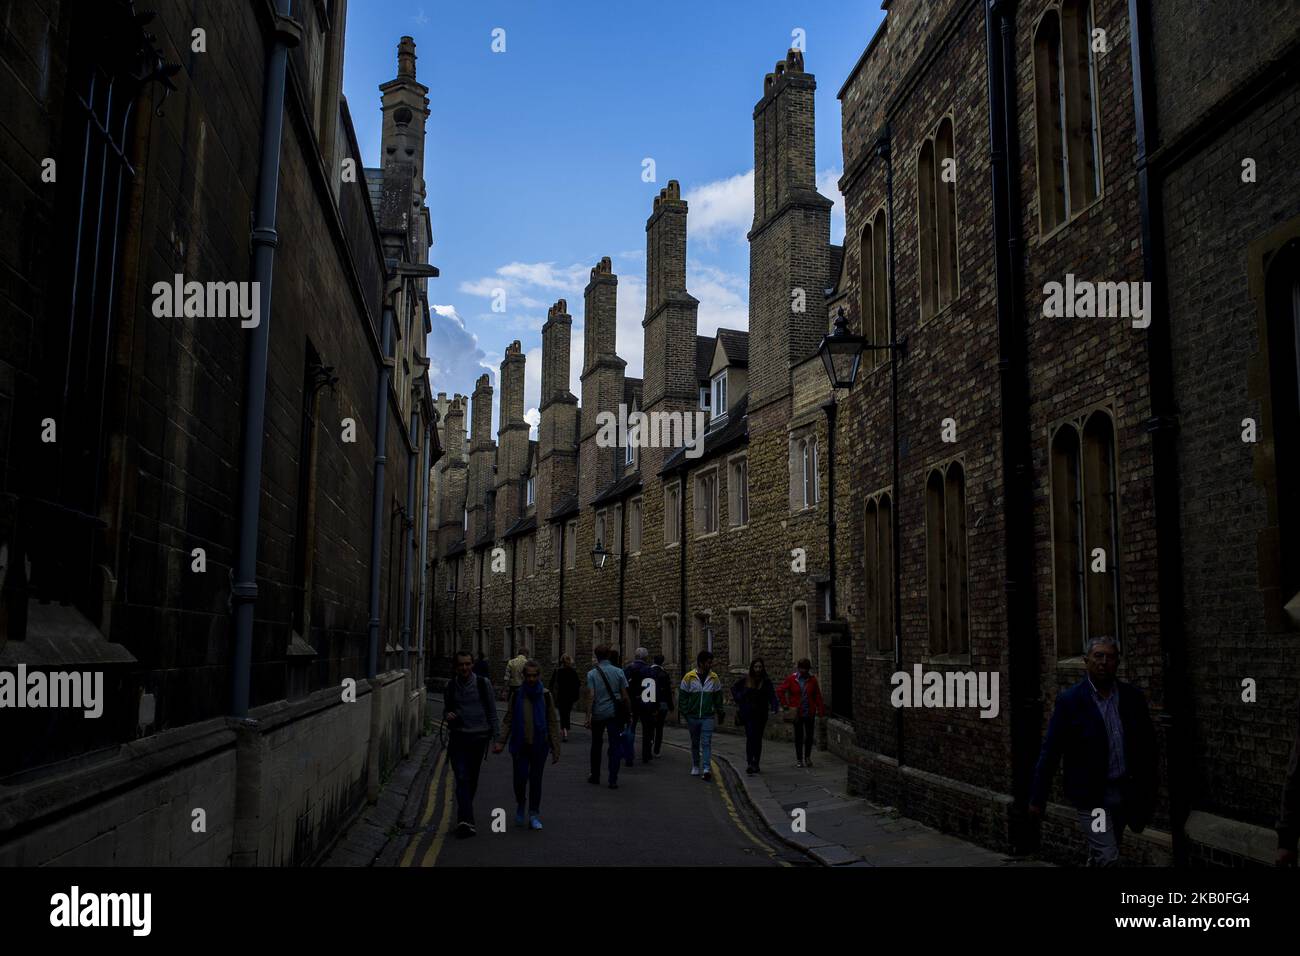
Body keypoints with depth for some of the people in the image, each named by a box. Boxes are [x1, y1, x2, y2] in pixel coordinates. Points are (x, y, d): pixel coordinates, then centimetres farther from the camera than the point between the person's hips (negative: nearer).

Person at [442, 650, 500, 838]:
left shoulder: (483, 684, -1)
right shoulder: (450, 686, 4)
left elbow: (492, 712, 4)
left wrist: (496, 737, 0)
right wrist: (447, 716, -6)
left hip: (478, 737, 0)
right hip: (458, 737, 0)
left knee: (472, 780, 10)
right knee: (462, 779, -11)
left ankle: (463, 818, 28)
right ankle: (466, 821, -16)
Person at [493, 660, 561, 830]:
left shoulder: (546, 696, -1)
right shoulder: (516, 695, 0)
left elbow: (553, 723, 2)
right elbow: (508, 720, 4)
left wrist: (555, 749, -1)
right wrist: (501, 741, -6)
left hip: (539, 746, 0)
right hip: (520, 745, 0)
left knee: (536, 780, 5)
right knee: (520, 778, -3)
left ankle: (534, 815, 17)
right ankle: (520, 806, 26)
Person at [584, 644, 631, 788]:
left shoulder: (592, 674, -5)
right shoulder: (618, 672, -1)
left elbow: (591, 696, -12)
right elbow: (624, 695, 0)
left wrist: (588, 716, -11)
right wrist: (625, 713, 11)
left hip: (598, 714, 0)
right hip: (614, 713, 0)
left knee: (596, 745, 16)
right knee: (615, 746, 1)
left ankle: (595, 776, 25)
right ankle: (613, 780, -5)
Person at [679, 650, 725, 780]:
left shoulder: (714, 678, 1)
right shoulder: (689, 677, -6)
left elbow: (718, 697, 9)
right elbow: (683, 697, 0)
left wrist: (719, 712, 5)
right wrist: (685, 712, -4)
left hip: (708, 717, 0)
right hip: (693, 716, 0)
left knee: (706, 742, -9)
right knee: (695, 743, 13)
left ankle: (706, 769, -14)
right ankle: (695, 766, 28)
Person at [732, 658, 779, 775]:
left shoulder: (766, 681, 0)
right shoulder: (746, 680, 0)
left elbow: (772, 695, -7)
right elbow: (734, 688, 15)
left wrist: (774, 708, -23)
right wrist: (739, 700, 4)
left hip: (761, 714, 1)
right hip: (748, 713, -1)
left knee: (758, 739, 7)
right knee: (750, 737, -12)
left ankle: (756, 764, 16)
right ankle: (749, 763, -16)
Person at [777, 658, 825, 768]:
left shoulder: (812, 680, 2)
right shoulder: (791, 679, -2)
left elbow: (818, 696, 4)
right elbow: (780, 691, 1)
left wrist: (821, 710, -2)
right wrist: (786, 704, -3)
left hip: (810, 713, 1)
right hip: (797, 713, -1)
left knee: (810, 736, 3)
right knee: (798, 736, 4)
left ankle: (807, 757, 23)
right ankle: (799, 759, 15)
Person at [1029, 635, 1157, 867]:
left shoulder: (1133, 697, 2)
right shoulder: (1069, 700, -10)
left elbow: (1147, 744, 9)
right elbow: (1050, 751, -8)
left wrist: (1148, 792, 8)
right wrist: (1037, 798, -9)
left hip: (1125, 792, 4)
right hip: (1090, 795, -4)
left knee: (1099, 857, 15)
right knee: (1108, 857, -11)